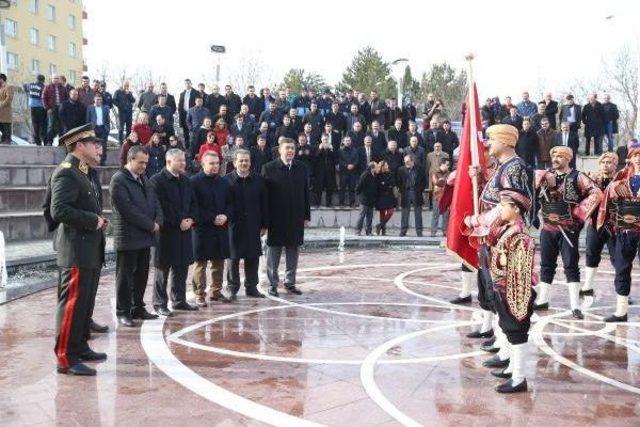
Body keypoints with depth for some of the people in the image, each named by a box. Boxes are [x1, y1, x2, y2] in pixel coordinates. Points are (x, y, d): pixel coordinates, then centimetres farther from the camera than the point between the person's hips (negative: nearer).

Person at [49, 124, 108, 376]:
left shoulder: (89, 173, 17)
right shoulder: (66, 173, -13)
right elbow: (59, 210, -24)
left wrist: (99, 220, 8)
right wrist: (93, 220, -17)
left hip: (92, 251, 10)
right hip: (76, 252, -10)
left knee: (86, 304, 17)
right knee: (72, 304, -5)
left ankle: (80, 348, 29)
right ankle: (66, 359, 2)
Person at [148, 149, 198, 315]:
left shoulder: (186, 181, 13)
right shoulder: (157, 180, -10)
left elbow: (192, 203, 16)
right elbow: (161, 206, -17)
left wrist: (190, 219, -1)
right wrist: (179, 221, -15)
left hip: (184, 229, 7)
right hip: (166, 231, -7)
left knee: (182, 266, 12)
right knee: (163, 268, 2)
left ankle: (179, 300, 24)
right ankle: (159, 303, 11)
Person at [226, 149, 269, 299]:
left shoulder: (259, 180, 5)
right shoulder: (227, 180, -4)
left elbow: (264, 204, 7)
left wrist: (264, 224, 5)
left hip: (253, 226, 3)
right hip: (234, 225, -3)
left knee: (253, 257, 8)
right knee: (233, 258, 6)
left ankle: (251, 287, 21)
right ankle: (233, 288, 18)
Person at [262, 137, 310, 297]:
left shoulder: (301, 168, 6)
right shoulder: (269, 168, -5)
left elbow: (305, 193, 8)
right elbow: (264, 194, -7)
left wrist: (306, 215, 5)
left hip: (296, 218, 3)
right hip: (276, 218, -3)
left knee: (293, 251, 10)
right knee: (274, 250, 6)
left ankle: (290, 282, 22)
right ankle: (273, 284, 16)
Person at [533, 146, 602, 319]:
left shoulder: (577, 177, -5)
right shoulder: (545, 175, 7)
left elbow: (596, 194, -10)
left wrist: (579, 211, -13)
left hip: (568, 229, -4)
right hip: (547, 229, 4)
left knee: (571, 266, -1)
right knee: (546, 265, 12)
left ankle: (575, 305, 3)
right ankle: (542, 300, 23)